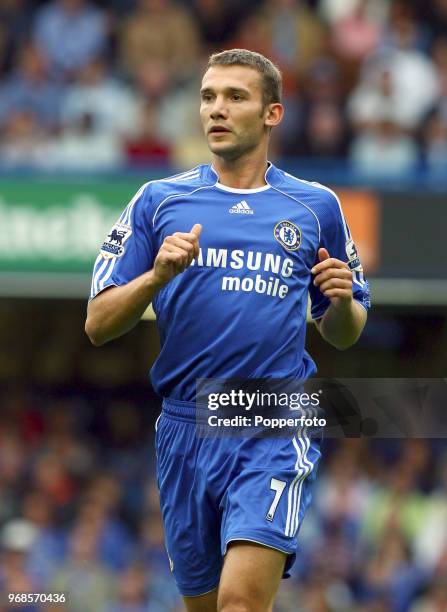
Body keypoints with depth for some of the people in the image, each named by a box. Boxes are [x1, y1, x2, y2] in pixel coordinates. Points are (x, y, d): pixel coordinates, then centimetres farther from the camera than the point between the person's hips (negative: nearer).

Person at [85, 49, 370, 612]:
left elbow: (342, 335, 18)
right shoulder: (158, 201, 7)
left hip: (277, 432, -2)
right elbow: (98, 326, 3)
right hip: (187, 432, 2)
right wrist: (157, 275, -14)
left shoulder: (315, 206, 9)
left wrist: (342, 299, -5)